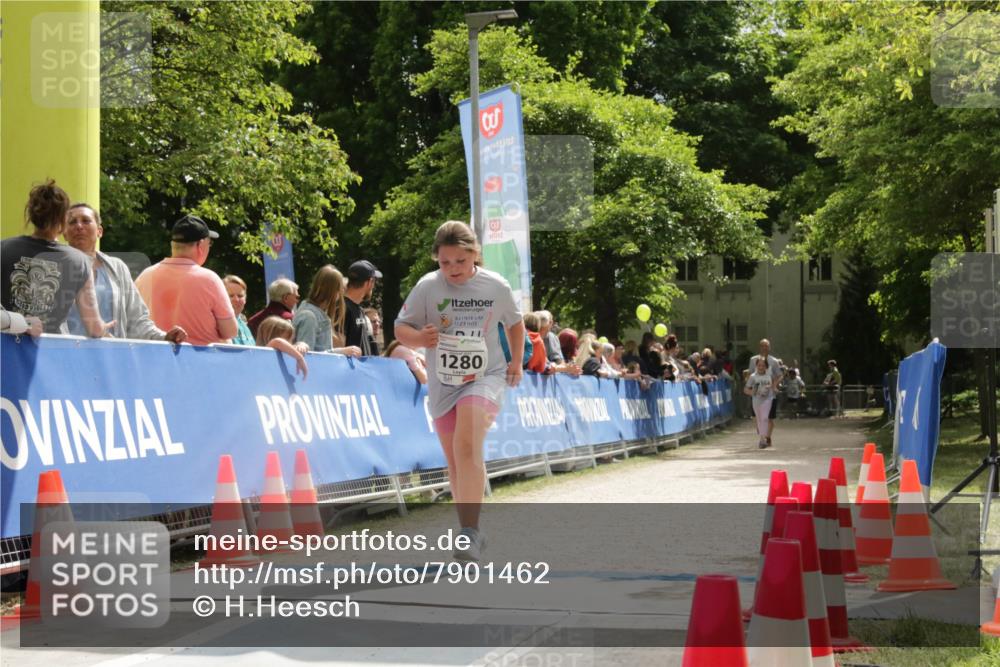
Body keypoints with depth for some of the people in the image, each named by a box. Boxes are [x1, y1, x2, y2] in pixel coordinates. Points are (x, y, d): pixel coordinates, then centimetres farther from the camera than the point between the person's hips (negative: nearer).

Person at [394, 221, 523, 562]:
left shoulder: (497, 287, -5)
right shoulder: (427, 287, -7)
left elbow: (514, 322, 15)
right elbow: (400, 328, -3)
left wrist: (516, 363, 8)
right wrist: (419, 337, -24)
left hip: (486, 377, -3)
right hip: (443, 383, 3)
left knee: (467, 447, -26)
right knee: (456, 464, 11)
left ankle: (470, 533, -28)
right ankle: (472, 531, 30)